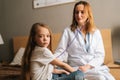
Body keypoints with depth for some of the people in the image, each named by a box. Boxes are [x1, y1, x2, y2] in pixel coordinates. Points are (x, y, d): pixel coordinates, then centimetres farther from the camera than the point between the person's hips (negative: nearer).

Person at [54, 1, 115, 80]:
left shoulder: (96, 32, 10)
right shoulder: (68, 31, 4)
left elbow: (100, 55, 4)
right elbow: (61, 52, -2)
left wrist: (88, 66, -13)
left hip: (95, 67, 3)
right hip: (77, 68, -3)